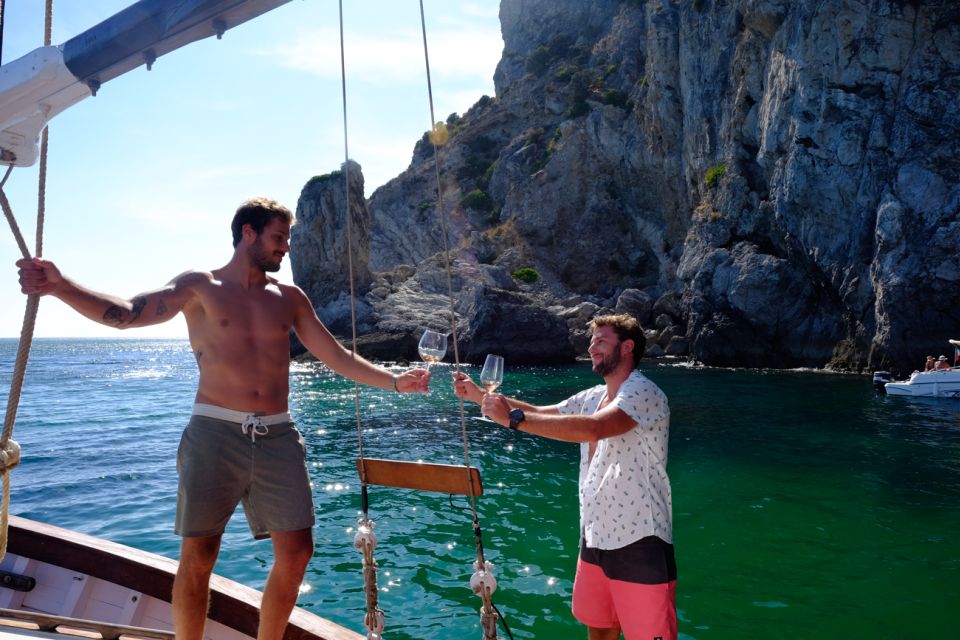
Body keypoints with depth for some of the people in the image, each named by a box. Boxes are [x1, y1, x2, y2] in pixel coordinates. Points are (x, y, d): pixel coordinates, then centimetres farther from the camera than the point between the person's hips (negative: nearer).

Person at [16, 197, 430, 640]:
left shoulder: (289, 297, 13)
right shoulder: (200, 286, 3)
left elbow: (338, 358, 14)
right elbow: (126, 314, -11)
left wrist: (393, 381, 5)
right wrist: (61, 287, -28)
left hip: (277, 437, 3)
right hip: (215, 433, -3)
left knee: (295, 554, 2)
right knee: (198, 556, 1)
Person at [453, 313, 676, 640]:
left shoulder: (644, 394, -17)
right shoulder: (593, 398, 10)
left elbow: (593, 429, -33)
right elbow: (541, 413, 10)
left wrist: (513, 418, -33)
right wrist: (479, 395, -2)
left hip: (639, 544, -8)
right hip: (595, 538, 8)